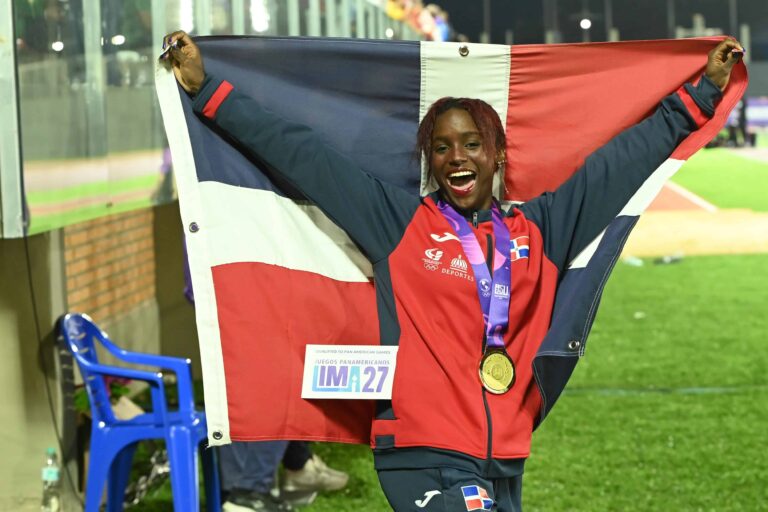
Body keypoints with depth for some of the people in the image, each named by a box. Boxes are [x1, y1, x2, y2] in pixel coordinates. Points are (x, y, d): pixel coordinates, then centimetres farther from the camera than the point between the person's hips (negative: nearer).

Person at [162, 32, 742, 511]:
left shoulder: (540, 229, 12)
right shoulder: (399, 222, 5)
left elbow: (625, 157, 20)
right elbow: (300, 154, 6)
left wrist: (700, 94, 26)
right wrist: (207, 90, 8)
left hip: (506, 463, 4)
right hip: (424, 459, -4)